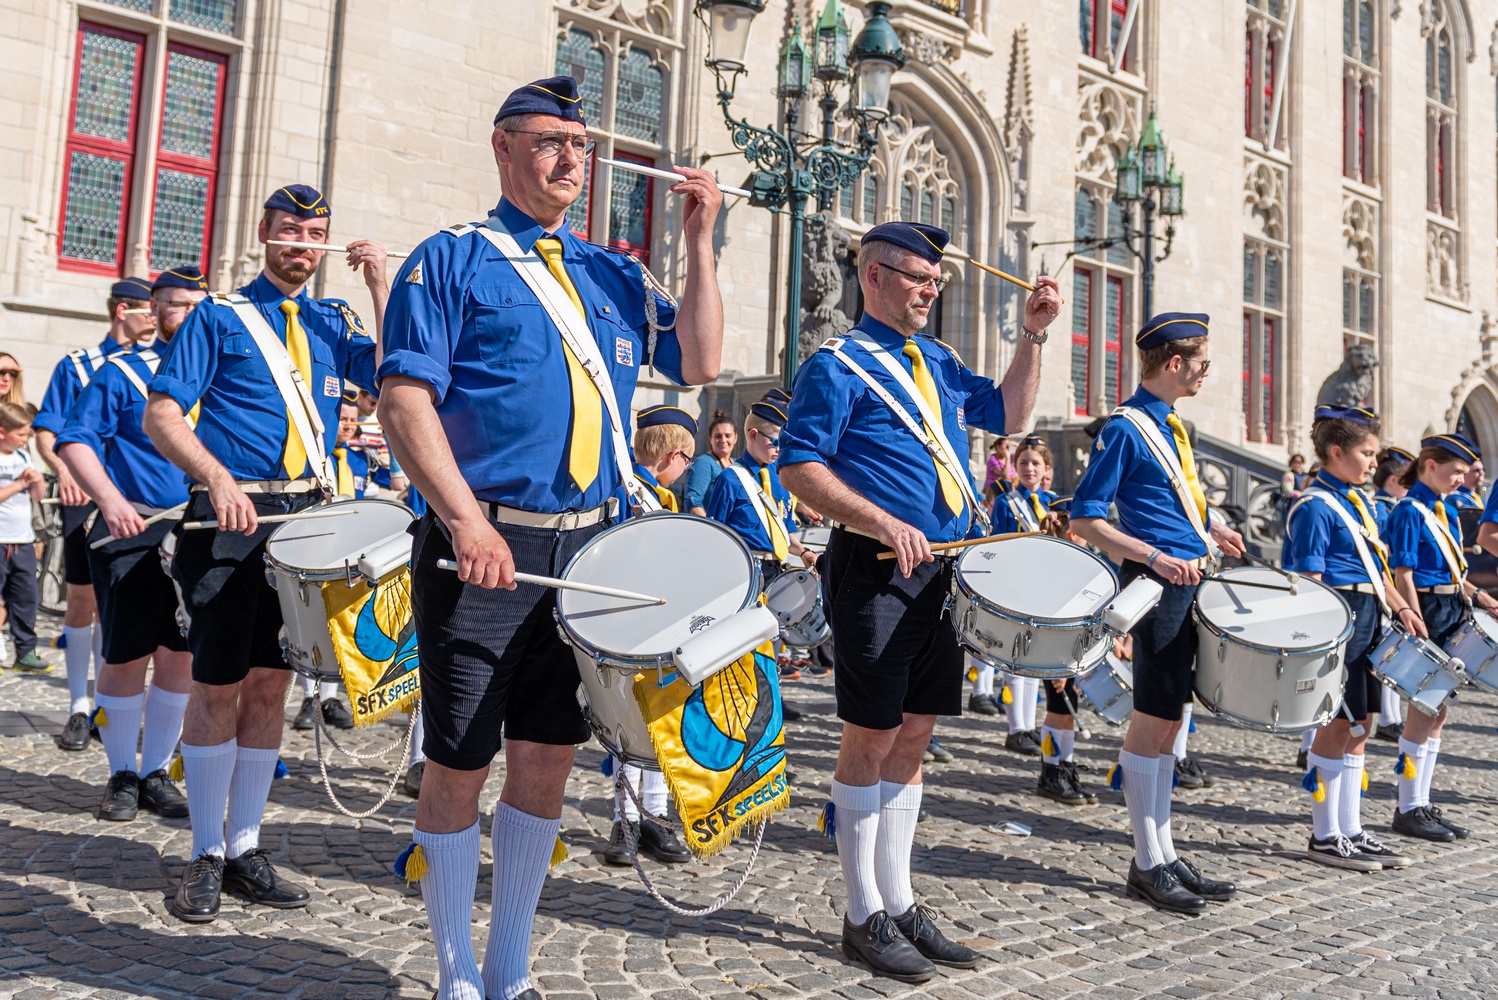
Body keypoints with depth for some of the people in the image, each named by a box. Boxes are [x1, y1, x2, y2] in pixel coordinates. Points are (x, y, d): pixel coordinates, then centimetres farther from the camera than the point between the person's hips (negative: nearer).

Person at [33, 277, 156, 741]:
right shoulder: (78, 365, 5)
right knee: (83, 602, 0)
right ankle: (79, 708, 9)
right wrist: (63, 472, -19)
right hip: (88, 498, -2)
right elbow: (46, 433, 0)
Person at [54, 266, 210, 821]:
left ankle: (156, 772, 20)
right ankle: (122, 775, 16)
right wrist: (111, 500, -19)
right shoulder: (122, 372, 3)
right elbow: (74, 441, -4)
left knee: (180, 656, 5)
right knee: (128, 657, 0)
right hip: (133, 534, -3)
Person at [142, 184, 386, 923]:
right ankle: (207, 856, 13)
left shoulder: (333, 323, 15)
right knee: (219, 687, -1)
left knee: (271, 684, 9)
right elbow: (161, 415, -5)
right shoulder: (220, 316, 3)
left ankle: (244, 847, 20)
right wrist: (219, 480, -21)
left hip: (307, 516, 4)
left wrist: (379, 287, -6)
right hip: (230, 518, -4)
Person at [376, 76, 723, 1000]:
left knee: (547, 757, 10)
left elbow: (698, 362, 8)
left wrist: (699, 241, 3)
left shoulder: (614, 275, 17)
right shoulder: (453, 261, 0)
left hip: (589, 549, 5)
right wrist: (465, 519, -21)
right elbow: (404, 398, -10)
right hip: (485, 549, -5)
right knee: (461, 764, 3)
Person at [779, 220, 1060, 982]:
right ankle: (865, 918, 11)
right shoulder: (837, 364, -5)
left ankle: (901, 904, 22)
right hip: (876, 575, -8)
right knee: (871, 740, -1)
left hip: (944, 572, 8)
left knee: (912, 738, 12)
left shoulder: (937, 363, 19)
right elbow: (799, 467, -13)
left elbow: (1007, 415, 27)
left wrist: (1032, 334, 17)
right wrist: (882, 524, -23)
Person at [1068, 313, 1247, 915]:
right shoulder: (1127, 428, -11)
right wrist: (1155, 559, -22)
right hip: (1159, 587, -9)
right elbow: (1083, 520, -15)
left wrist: (1211, 528, 17)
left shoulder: (1169, 424, 16)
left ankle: (1166, 857, 19)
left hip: (1186, 583, 9)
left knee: (1166, 722, 12)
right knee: (1153, 721, -4)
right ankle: (1147, 867, 4)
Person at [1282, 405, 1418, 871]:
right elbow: (1309, 580, -16)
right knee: (1337, 725, -4)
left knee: (1359, 726, 12)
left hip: (1367, 622, 10)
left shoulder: (1360, 501, 16)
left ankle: (1351, 831, 21)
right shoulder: (1315, 506, -12)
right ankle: (1325, 837, 7)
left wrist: (1401, 607, 13)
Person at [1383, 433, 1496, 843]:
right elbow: (1403, 575, -16)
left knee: (1437, 713, 12)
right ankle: (1408, 810, 5)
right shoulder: (1409, 512, -13)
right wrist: (1419, 631, -19)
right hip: (1426, 610, -9)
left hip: (1449, 611, 9)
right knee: (1424, 712, -4)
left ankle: (1422, 804, 21)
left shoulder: (1446, 510, 13)